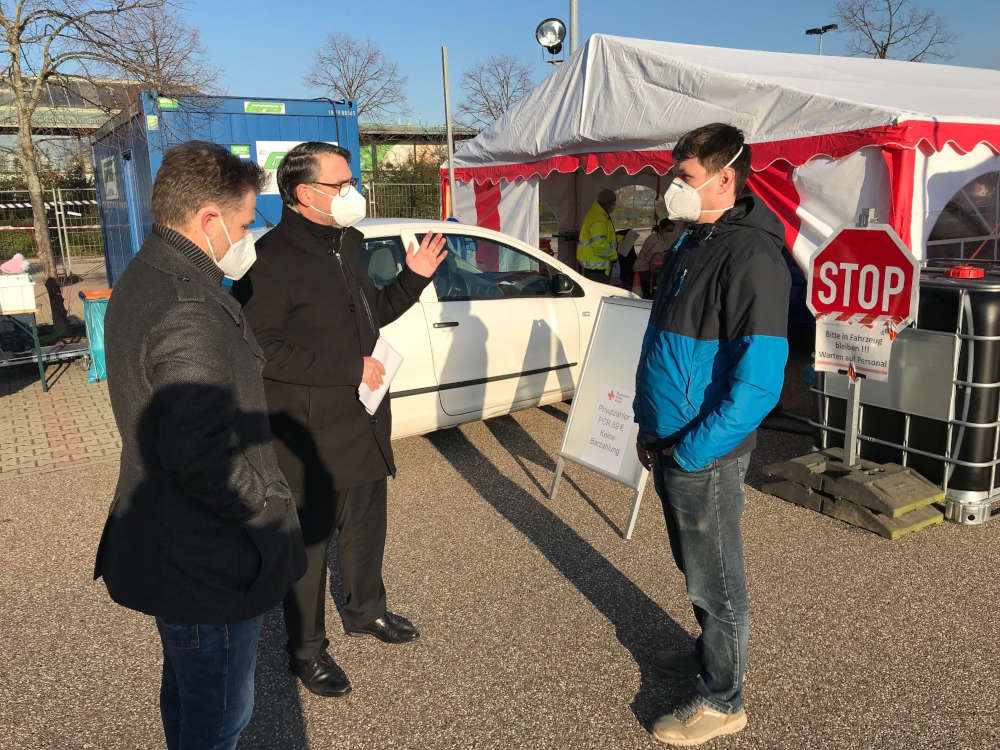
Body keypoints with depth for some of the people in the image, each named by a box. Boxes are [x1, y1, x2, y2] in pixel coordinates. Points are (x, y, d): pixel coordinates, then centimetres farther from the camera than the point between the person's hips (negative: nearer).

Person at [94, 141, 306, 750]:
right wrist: (268, 502, -19)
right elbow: (200, 455, -34)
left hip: (164, 545, 10)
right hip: (206, 563, -10)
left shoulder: (144, 280, 7)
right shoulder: (189, 311, -28)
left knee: (187, 690, 29)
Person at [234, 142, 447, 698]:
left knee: (366, 526, 23)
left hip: (363, 421, 9)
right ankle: (307, 650, 29)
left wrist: (414, 278, 6)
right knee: (310, 541, 9)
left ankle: (366, 611, 47)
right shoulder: (274, 258, -20)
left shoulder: (347, 244, 9)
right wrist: (350, 369, -25)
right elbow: (263, 349, -25)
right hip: (311, 433, -8)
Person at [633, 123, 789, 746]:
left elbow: (758, 381, -26)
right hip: (672, 445, 9)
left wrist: (691, 452, -22)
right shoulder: (692, 245, 10)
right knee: (695, 566, 24)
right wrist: (651, 428, 15)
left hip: (706, 456, -8)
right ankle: (711, 654, 45)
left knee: (716, 579, 8)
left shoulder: (751, 256, -20)